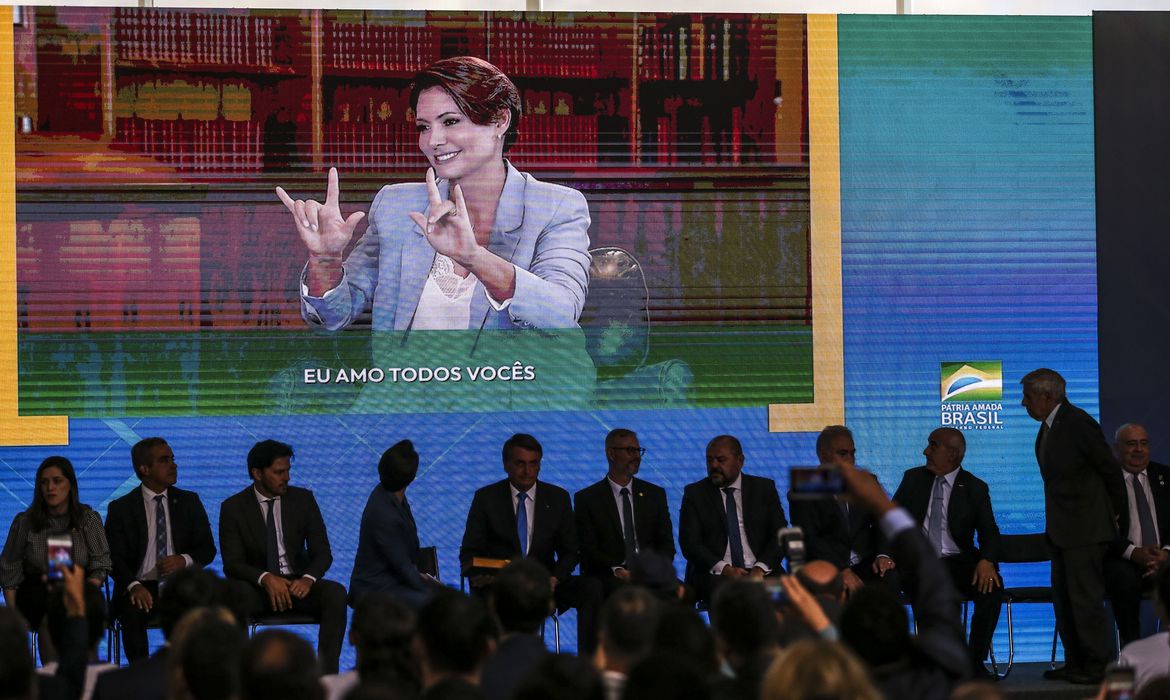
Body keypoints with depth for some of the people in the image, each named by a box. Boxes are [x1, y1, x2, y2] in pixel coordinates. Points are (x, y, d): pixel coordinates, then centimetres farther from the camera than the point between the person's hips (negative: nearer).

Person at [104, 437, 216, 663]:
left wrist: (184, 560, -13)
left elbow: (208, 549, 10)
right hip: (142, 588, -1)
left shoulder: (189, 502, 14)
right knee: (133, 612, -34)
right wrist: (133, 586, -22)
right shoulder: (121, 508, 7)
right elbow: (115, 558, -2)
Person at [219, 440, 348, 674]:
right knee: (237, 595, -37)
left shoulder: (303, 499, 6)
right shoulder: (234, 507, -1)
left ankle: (327, 673, -30)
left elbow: (322, 551, 3)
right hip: (258, 586, -2)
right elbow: (232, 564, -8)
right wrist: (266, 578, -29)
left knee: (336, 593, -29)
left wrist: (308, 579, -20)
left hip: (297, 584, 2)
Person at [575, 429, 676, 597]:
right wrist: (617, 571, -18)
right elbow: (588, 550, -1)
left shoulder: (655, 494, 17)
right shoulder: (587, 499, 7)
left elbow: (666, 544, 12)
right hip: (608, 579, -3)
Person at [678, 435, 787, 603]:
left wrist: (760, 568, -12)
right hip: (713, 574, -2)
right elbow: (689, 542, 1)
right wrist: (723, 569, -16)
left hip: (761, 572, 2)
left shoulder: (764, 488, 13)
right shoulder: (694, 493, 10)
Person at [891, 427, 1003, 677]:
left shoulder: (975, 488, 5)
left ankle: (975, 663, -18)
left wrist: (986, 561, -26)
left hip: (957, 562, 0)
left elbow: (989, 532, -4)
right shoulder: (913, 479, 10)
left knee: (991, 587, -31)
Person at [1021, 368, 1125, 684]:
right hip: (1061, 528, 10)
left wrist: (1115, 513, 0)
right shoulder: (1048, 427, 11)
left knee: (1085, 597, -7)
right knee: (1063, 598, 12)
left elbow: (1111, 471, -11)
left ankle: (1096, 666, -2)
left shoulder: (1079, 425, -17)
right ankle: (1075, 663, 18)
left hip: (1085, 528, -10)